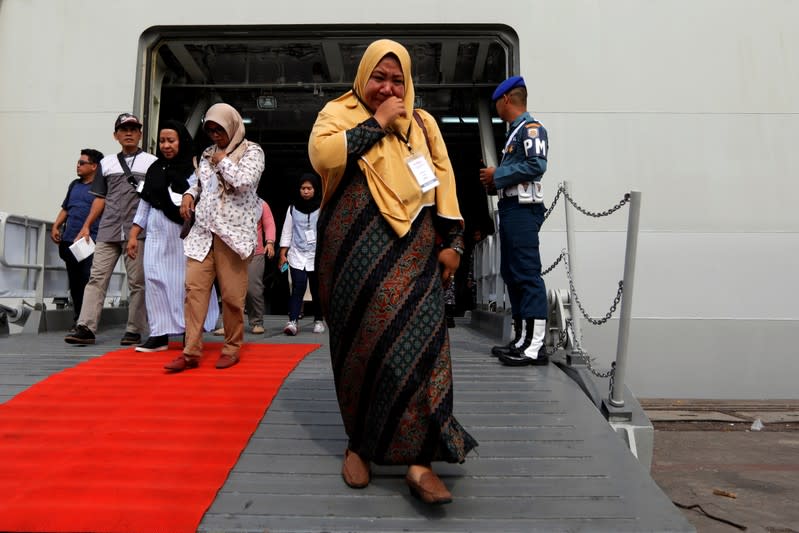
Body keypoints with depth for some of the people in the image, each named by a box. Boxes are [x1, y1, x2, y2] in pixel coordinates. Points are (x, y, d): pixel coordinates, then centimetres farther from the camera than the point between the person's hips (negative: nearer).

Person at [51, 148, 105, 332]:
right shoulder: (74, 184, 19)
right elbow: (65, 209, 25)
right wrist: (56, 227, 11)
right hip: (69, 241, 7)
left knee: (87, 282, -7)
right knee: (74, 283, 10)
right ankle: (78, 319, 19)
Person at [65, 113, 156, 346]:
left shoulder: (152, 162, 8)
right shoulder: (106, 163, 17)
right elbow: (100, 198, 18)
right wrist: (86, 226, 11)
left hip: (139, 231, -3)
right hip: (108, 231, 4)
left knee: (137, 282, -1)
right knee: (97, 278, -2)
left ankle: (134, 330, 5)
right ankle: (85, 327, -1)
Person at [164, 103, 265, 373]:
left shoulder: (251, 151, 2)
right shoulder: (208, 153, 18)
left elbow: (244, 181, -14)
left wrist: (223, 161, -2)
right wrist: (189, 194, 9)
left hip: (233, 231, -5)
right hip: (203, 231, 5)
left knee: (232, 294, -2)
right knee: (194, 287, -3)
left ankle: (232, 347, 14)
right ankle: (191, 351, 2)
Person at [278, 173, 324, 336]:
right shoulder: (293, 208, 8)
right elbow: (287, 232, 8)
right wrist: (283, 254, 3)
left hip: (317, 256, -1)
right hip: (297, 255, 1)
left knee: (317, 290, 8)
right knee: (298, 288, -10)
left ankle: (318, 320, 21)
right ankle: (292, 321, -13)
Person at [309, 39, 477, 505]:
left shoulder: (422, 122, 19)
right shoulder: (338, 112, 10)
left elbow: (444, 179, 12)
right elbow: (322, 154, -12)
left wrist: (452, 241, 2)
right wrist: (376, 123, -6)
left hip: (414, 249, 2)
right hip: (356, 249, -1)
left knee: (418, 340, -8)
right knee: (362, 341, 1)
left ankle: (419, 458, -4)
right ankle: (360, 442, 18)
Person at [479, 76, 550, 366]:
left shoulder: (531, 128, -5)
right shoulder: (515, 131, 23)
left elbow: (537, 165, -19)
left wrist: (497, 174, -12)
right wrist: (494, 179, 8)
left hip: (523, 210, -10)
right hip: (511, 208, 10)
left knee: (527, 275, -13)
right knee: (512, 275, 9)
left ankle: (535, 345, -12)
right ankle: (522, 339, 15)